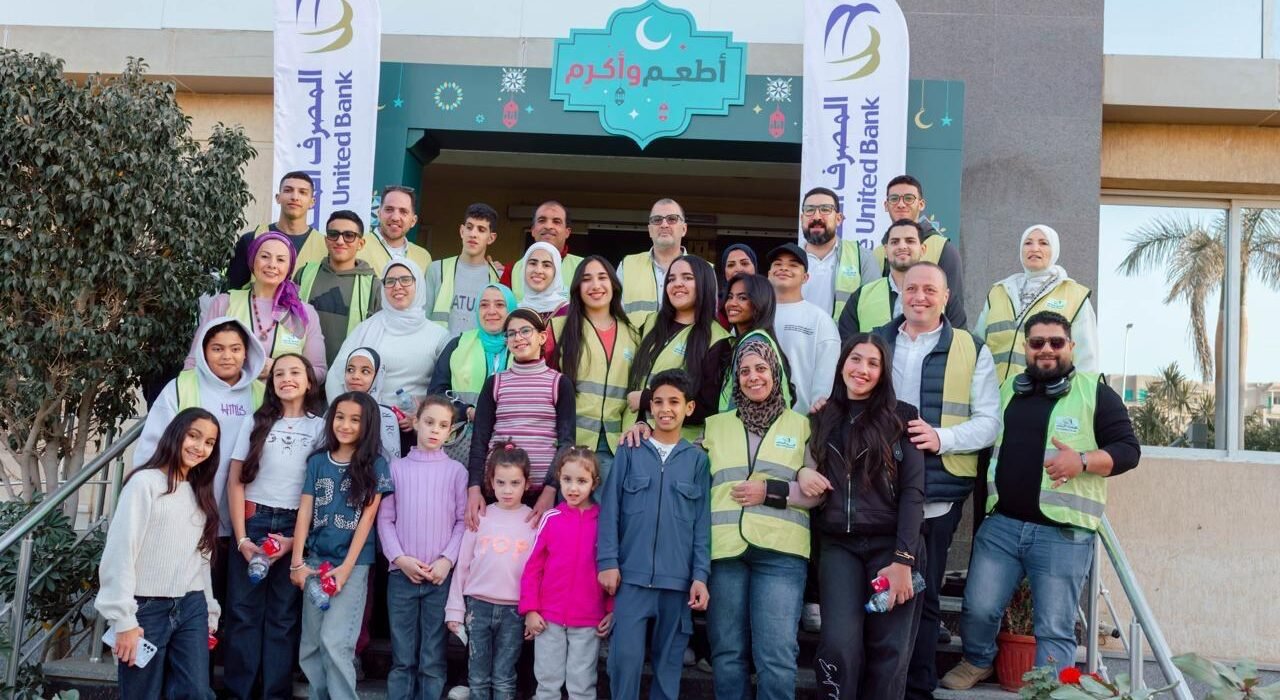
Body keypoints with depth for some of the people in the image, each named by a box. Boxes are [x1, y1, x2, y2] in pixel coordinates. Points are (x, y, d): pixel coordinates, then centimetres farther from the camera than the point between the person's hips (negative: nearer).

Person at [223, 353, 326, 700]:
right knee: (243, 610, 1)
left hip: (297, 527, -1)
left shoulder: (321, 427, 6)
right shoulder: (256, 422, 10)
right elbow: (236, 481, 5)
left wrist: (296, 538, -7)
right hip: (253, 521, 1)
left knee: (284, 614, 2)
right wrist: (242, 538, -5)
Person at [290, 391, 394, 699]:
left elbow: (367, 517, -6)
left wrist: (346, 567, -12)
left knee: (335, 641, -11)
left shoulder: (375, 465, -3)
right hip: (316, 560, 4)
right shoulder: (317, 461, 6)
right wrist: (297, 562, -3)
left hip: (354, 563, -4)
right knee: (310, 645, 8)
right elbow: (304, 511, 3)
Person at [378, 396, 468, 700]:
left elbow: (463, 520, 2)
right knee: (402, 658, 6)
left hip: (441, 575, -1)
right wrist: (400, 558, -8)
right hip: (402, 574, 1)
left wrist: (447, 560, -10)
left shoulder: (456, 471, 5)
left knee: (433, 659, 3)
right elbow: (385, 518, 4)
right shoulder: (396, 468, 7)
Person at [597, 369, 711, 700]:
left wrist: (700, 575, -1)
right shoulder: (629, 452, 5)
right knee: (625, 656, -6)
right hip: (632, 574, -1)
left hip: (677, 578, 1)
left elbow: (702, 522, 5)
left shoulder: (697, 459, 7)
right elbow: (610, 509, 2)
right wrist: (607, 562, -6)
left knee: (669, 662, 8)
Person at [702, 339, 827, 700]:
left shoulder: (801, 425, 11)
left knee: (776, 656, -6)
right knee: (727, 654, 7)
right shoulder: (714, 426, 16)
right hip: (724, 549, 2)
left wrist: (772, 491, -7)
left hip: (780, 552, -2)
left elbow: (818, 492, 5)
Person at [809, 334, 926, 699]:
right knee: (840, 644, -14)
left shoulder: (901, 417, 2)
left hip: (890, 544, -2)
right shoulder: (823, 419, 12)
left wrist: (902, 560, -12)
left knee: (888, 651, 0)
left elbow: (912, 491, -4)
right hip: (838, 546, 2)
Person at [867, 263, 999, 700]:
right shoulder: (874, 343, 14)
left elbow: (989, 422, -1)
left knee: (922, 598, 7)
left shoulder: (972, 351, 5)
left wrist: (941, 438, -17)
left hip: (935, 494, -2)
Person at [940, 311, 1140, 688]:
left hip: (1063, 532, -3)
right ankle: (977, 662, 33)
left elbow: (1128, 450, -2)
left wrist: (1082, 461, -19)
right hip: (1000, 524, 4)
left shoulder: (1095, 393, 2)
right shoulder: (1006, 390, 15)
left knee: (1055, 629, 1)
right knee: (978, 608, 4)